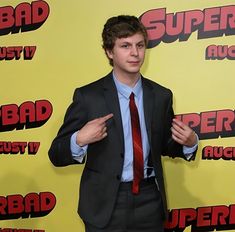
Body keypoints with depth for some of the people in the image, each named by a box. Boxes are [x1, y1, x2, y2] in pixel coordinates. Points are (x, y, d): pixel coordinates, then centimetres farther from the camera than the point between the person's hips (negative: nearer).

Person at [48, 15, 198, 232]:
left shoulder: (161, 95, -1)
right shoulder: (87, 96, -12)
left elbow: (165, 146, 10)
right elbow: (57, 155, -8)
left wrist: (189, 143, -10)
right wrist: (80, 139, -28)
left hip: (150, 201, 4)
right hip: (106, 205, -3)